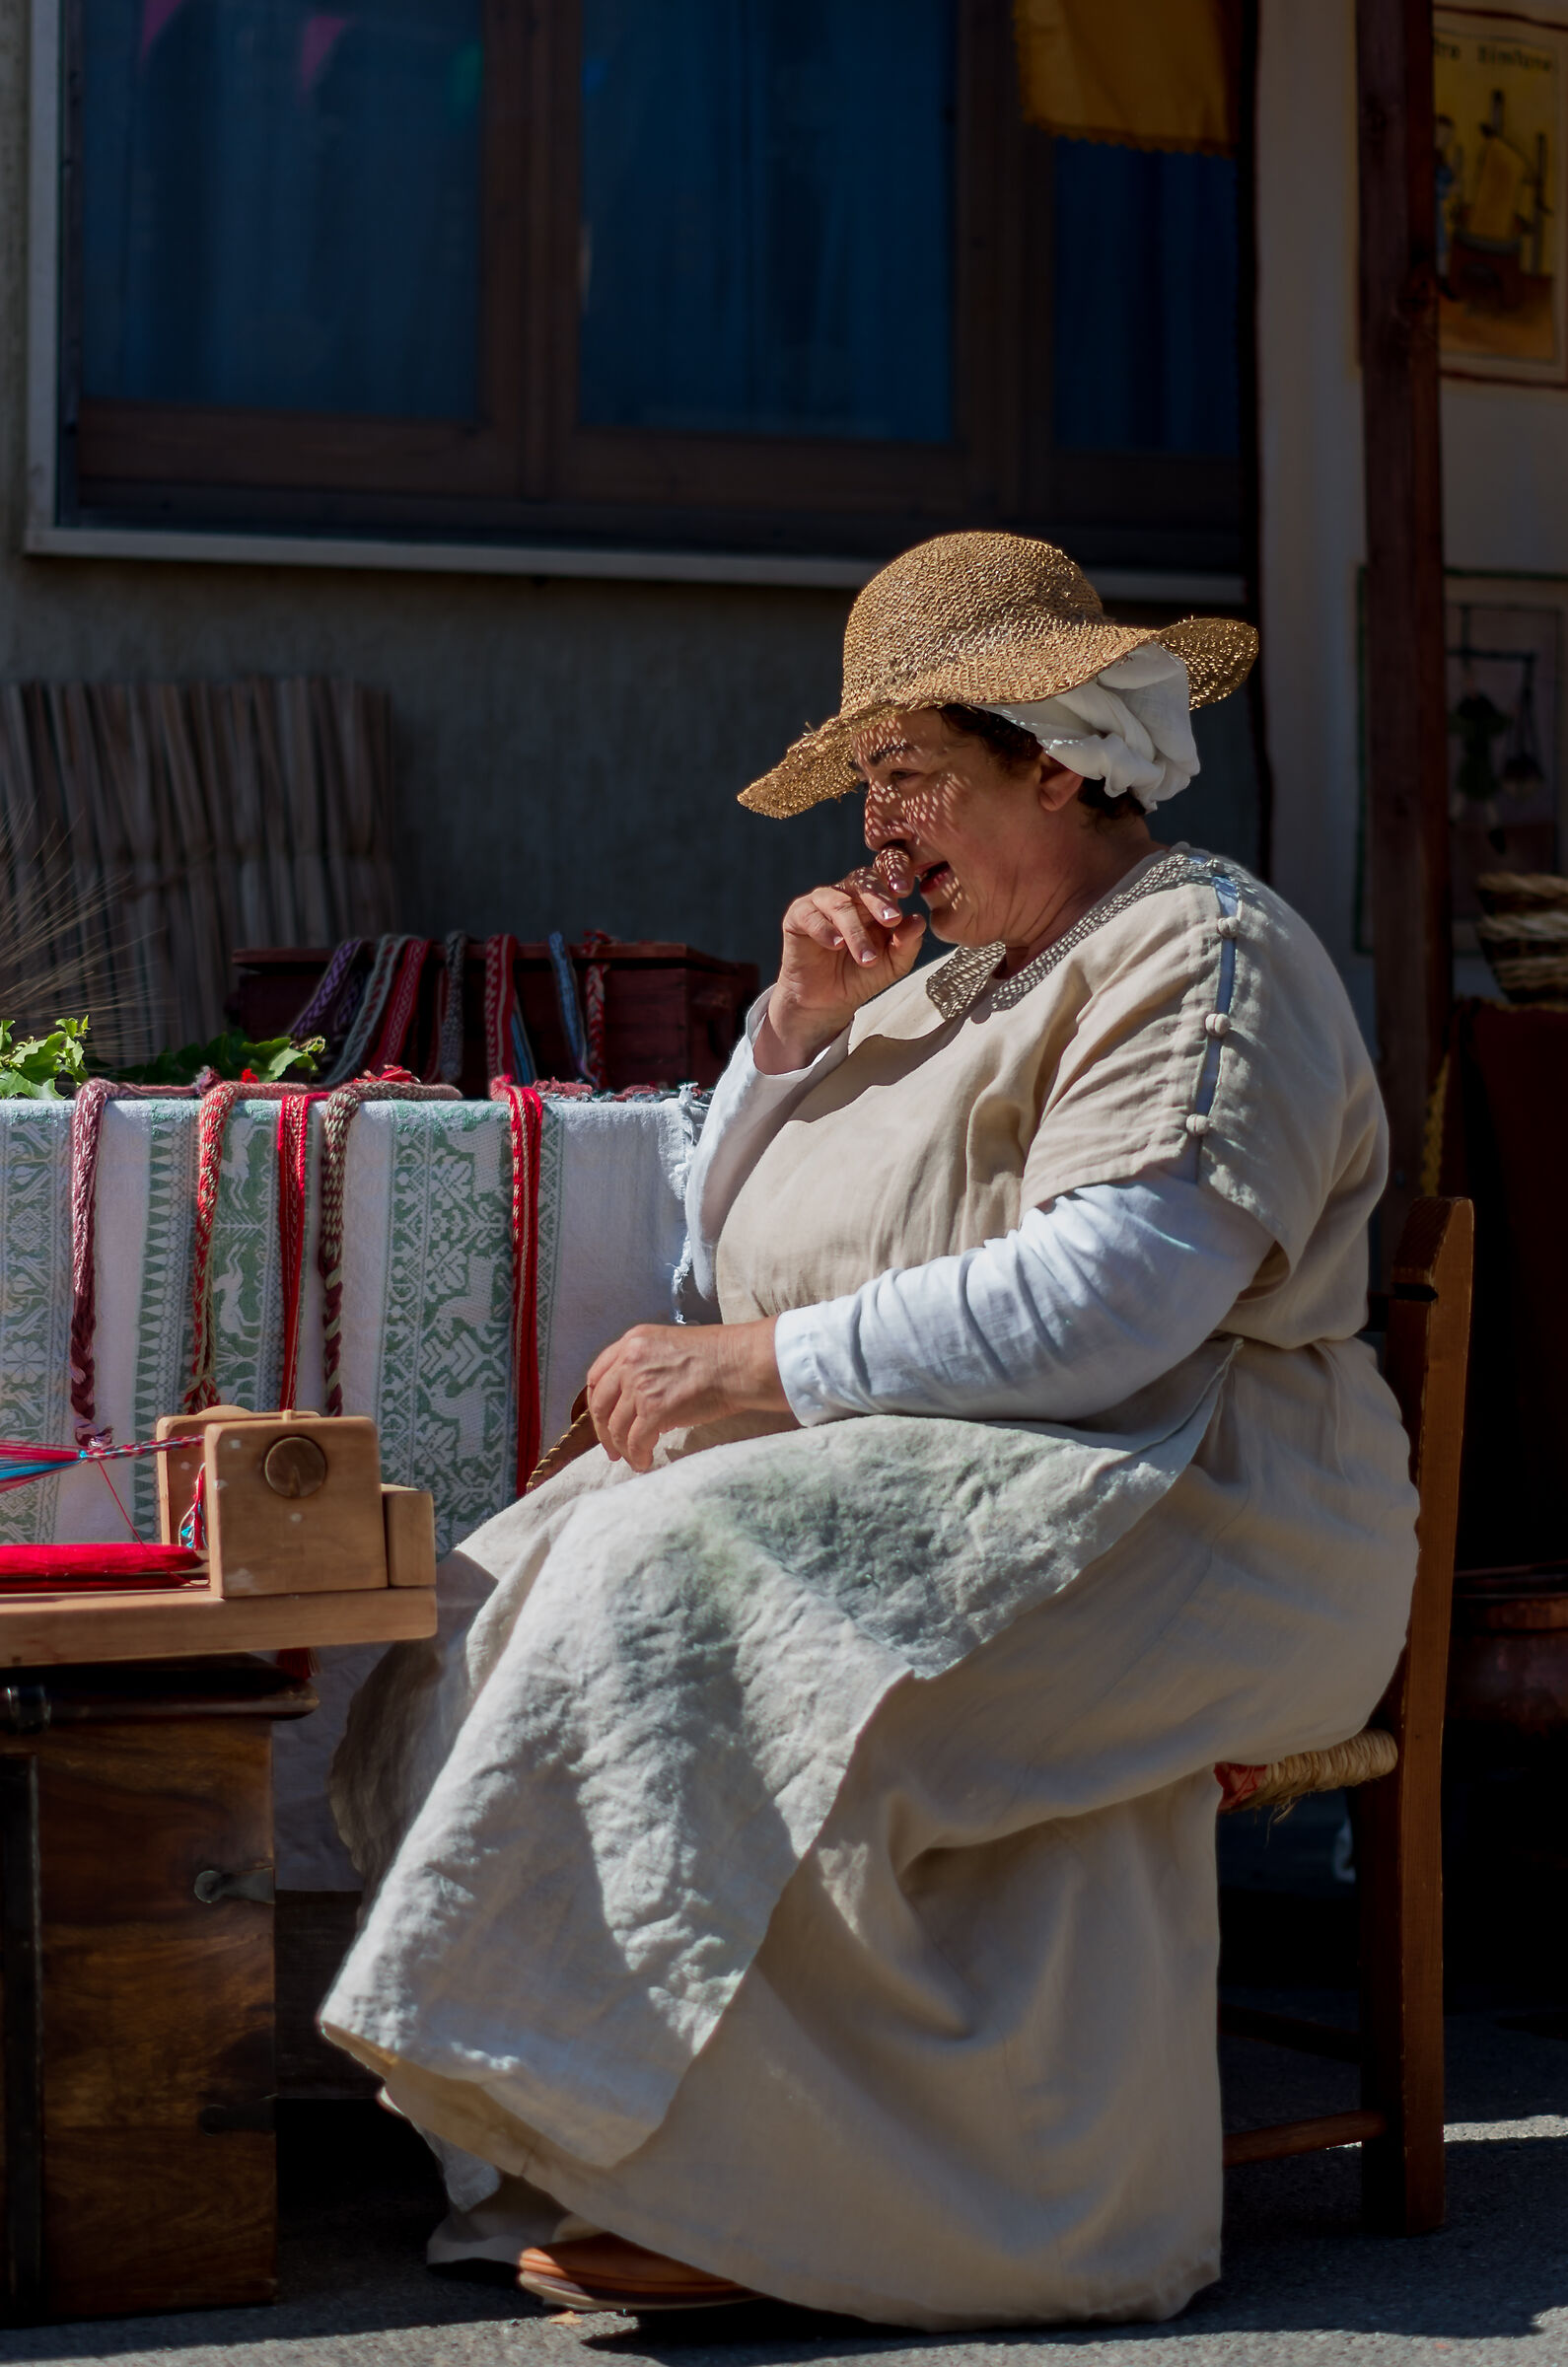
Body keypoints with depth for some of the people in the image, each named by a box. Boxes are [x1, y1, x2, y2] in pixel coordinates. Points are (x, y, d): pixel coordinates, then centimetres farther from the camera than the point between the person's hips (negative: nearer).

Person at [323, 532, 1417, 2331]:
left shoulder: (1205, 955, -5)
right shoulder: (953, 972, 23)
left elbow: (1112, 1297, -21)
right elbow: (730, 1242, 23)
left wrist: (766, 1367, -20)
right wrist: (798, 1031, 8)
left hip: (1182, 1524, -9)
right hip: (923, 1485, 9)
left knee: (689, 1592, -30)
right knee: (528, 1599, -12)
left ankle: (753, 2196, -24)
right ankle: (597, 2160, -18)